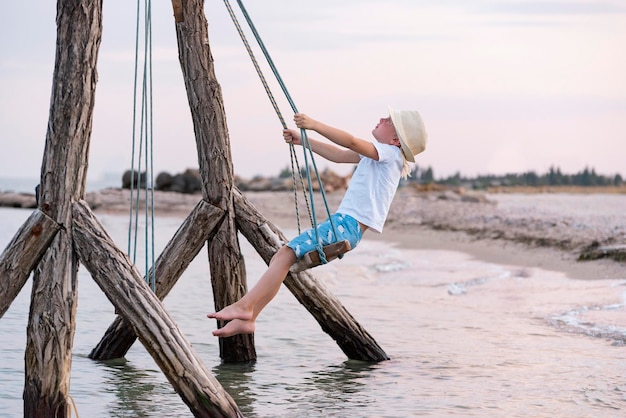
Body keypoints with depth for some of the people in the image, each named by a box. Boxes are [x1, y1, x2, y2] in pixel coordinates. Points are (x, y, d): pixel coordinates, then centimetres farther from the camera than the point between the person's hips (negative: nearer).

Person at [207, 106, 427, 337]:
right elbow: (338, 154, 30)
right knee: (281, 257, 3)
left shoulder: (390, 153, -7)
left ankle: (244, 306, -25)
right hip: (342, 223, 10)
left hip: (348, 225, -10)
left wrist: (314, 125, -27)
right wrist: (302, 140, 25)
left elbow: (350, 142, -23)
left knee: (287, 253, -21)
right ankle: (246, 318, -1)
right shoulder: (378, 154, 23)